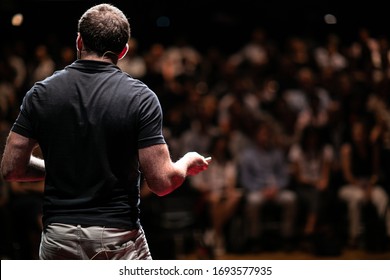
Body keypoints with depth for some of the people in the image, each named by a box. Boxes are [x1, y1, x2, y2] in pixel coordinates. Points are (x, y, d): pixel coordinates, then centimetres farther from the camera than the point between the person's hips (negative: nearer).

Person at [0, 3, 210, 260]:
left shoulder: (41, 93, 1)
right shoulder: (140, 97, -7)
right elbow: (162, 181, -10)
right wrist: (187, 163, 12)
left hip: (58, 239, 3)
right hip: (119, 238, -3)